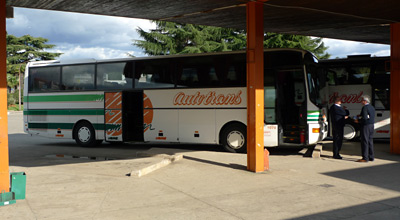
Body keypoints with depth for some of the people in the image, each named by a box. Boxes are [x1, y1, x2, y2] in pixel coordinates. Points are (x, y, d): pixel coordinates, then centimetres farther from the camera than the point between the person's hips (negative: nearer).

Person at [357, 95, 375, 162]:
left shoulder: (365, 108, -15)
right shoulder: (372, 107, 13)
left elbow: (364, 118, -24)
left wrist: (358, 120, -8)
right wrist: (360, 115, 15)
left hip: (365, 126, -9)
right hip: (371, 125, 9)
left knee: (365, 141, -6)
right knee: (370, 141, 13)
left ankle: (365, 158, -6)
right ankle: (371, 157, 17)